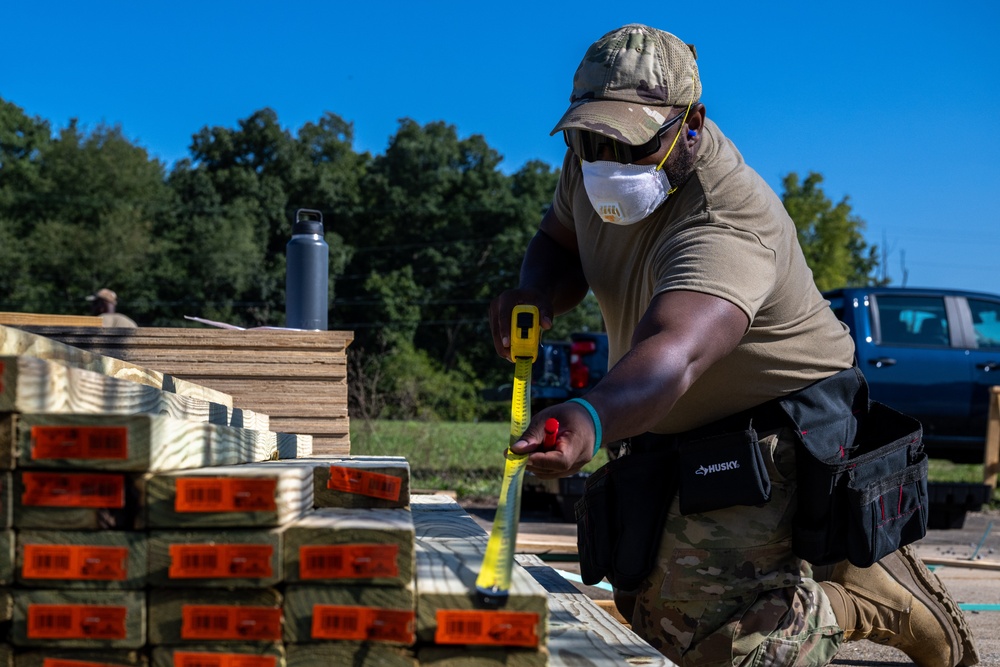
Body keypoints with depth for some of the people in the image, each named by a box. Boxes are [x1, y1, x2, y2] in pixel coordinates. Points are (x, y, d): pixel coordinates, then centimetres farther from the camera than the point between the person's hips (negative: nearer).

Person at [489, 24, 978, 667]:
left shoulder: (726, 223, -36)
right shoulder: (592, 164, -9)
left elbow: (676, 352, -54)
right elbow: (562, 238, 11)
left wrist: (591, 420, -74)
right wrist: (536, 291, -14)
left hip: (772, 428, -9)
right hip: (668, 431, 9)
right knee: (657, 608, 16)